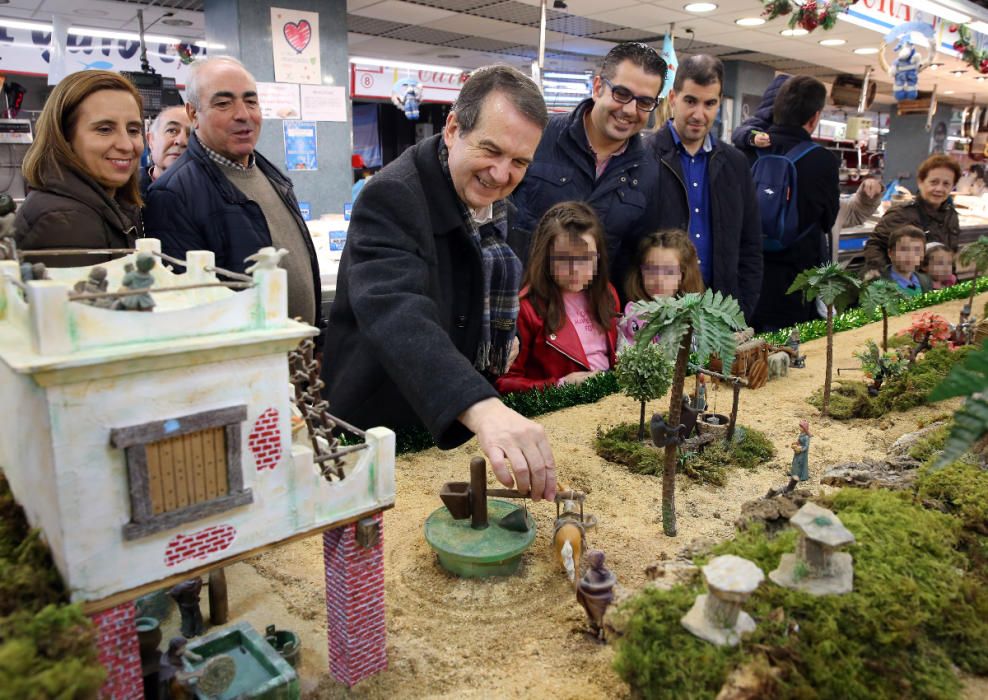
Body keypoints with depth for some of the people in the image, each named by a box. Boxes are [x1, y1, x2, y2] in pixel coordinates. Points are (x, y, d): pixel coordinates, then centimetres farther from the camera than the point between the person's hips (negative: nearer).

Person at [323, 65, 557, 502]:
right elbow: (397, 315, -43)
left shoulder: (497, 206, 1)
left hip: (459, 428, 7)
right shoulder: (392, 198, -25)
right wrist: (482, 408, -57)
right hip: (383, 433, -7)